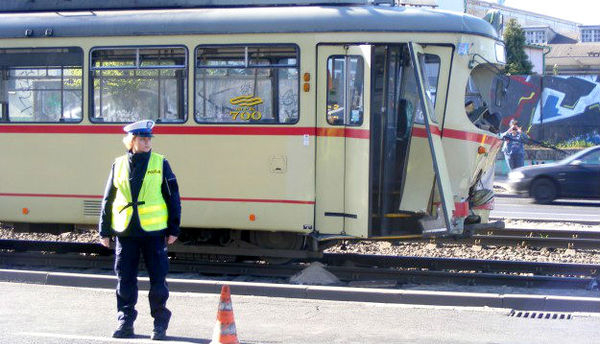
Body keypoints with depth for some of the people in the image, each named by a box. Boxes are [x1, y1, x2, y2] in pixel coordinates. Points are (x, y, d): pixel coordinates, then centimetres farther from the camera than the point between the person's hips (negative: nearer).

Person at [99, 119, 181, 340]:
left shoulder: (160, 164, 1)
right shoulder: (119, 165, 6)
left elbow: (173, 197, 3)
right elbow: (108, 200, 10)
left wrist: (173, 229, 0)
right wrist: (105, 231, 9)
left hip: (153, 231, -2)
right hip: (125, 231, 2)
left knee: (158, 278, 1)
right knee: (125, 280, 6)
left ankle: (160, 324, 13)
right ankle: (125, 323, 17)